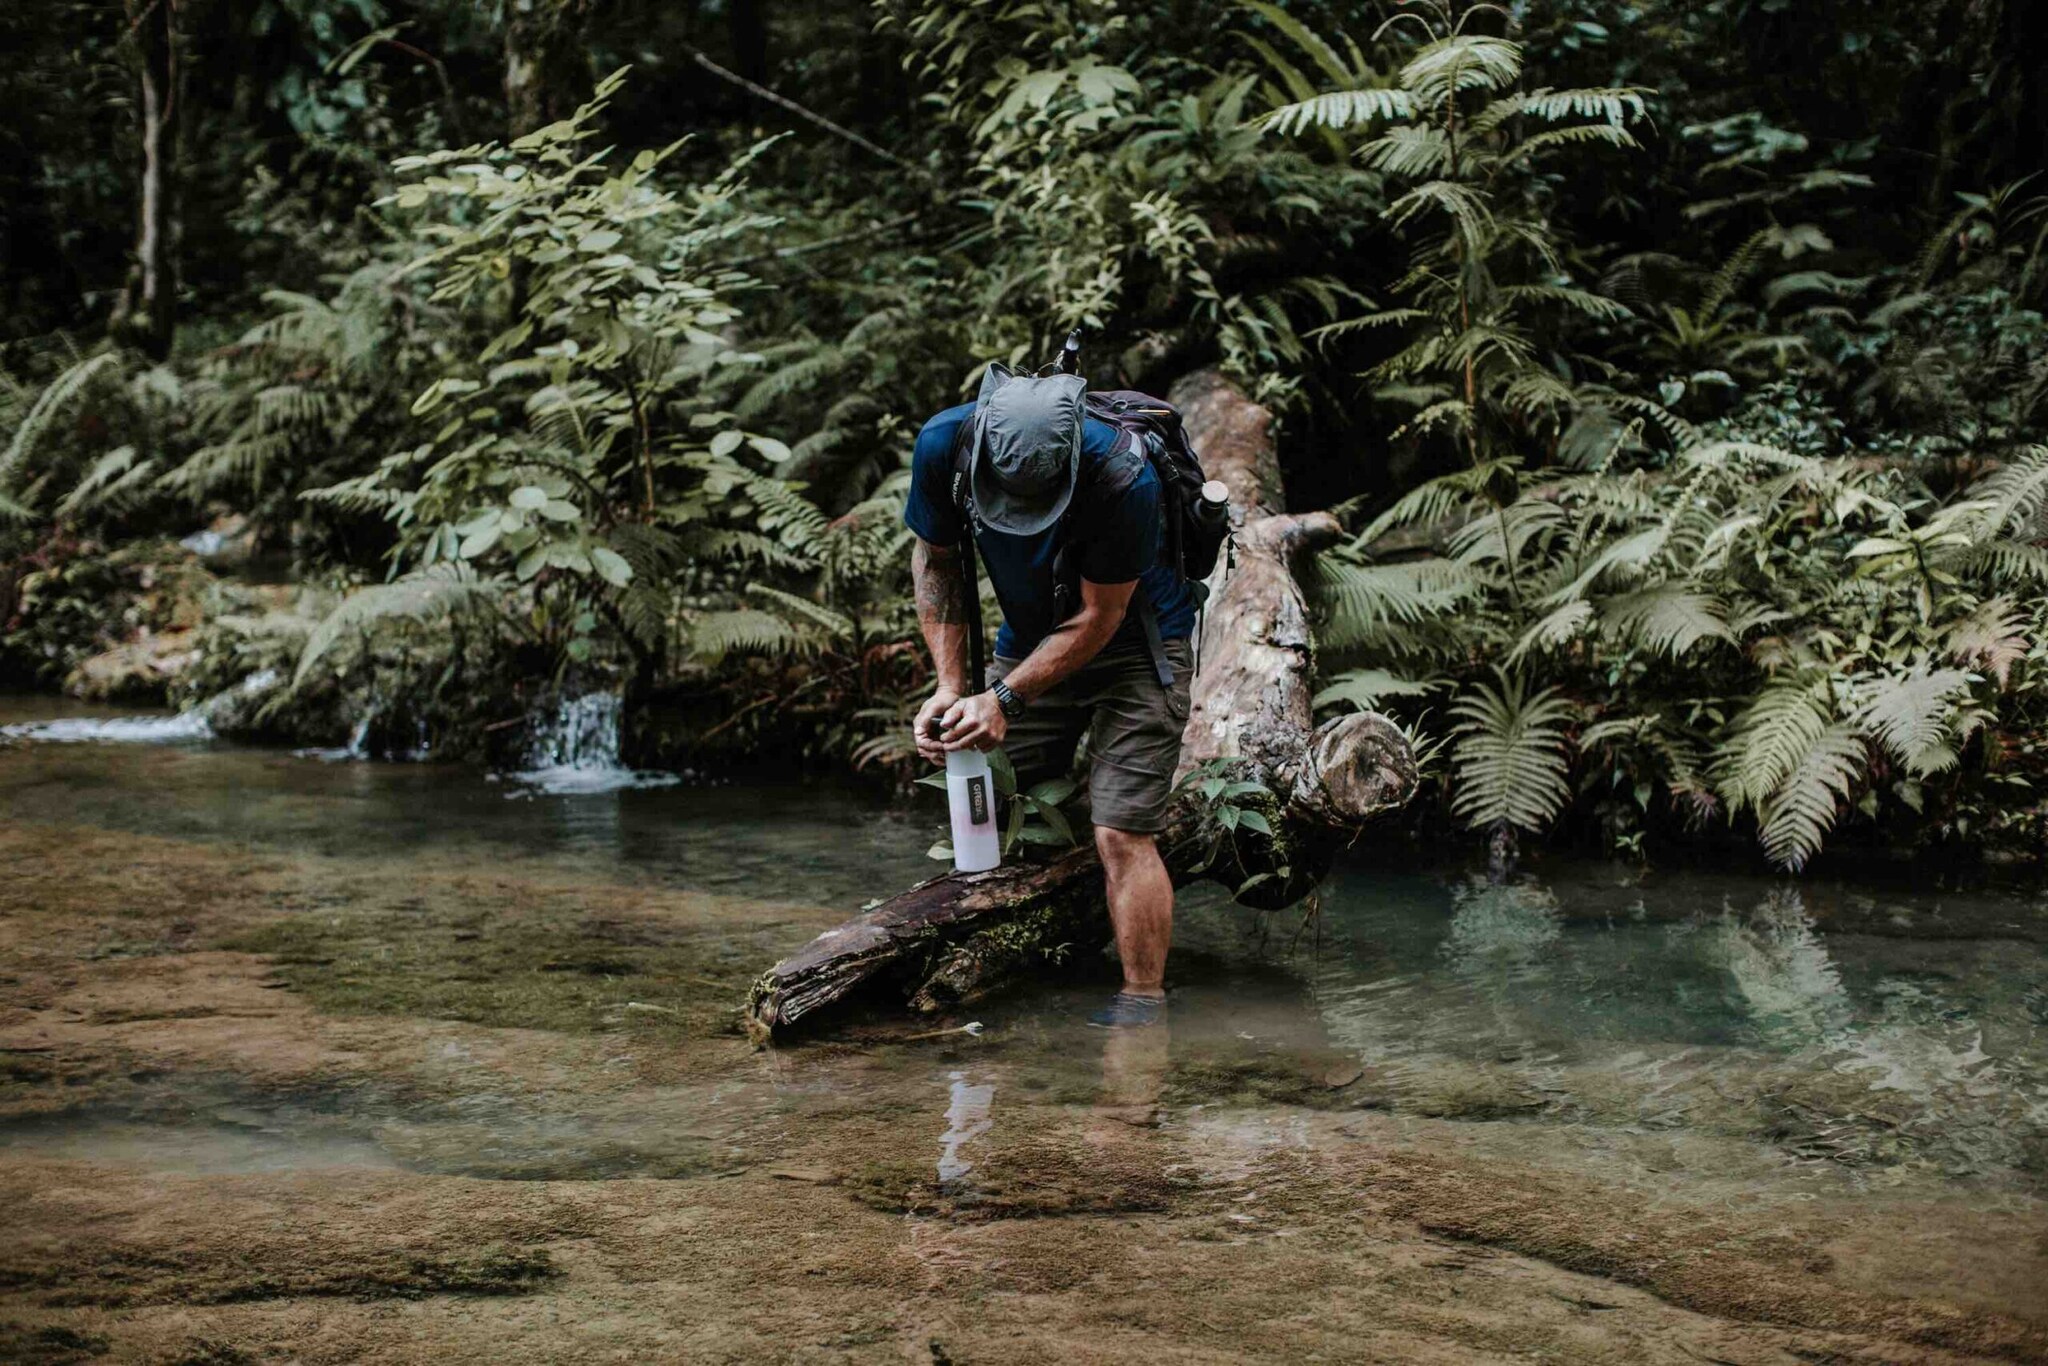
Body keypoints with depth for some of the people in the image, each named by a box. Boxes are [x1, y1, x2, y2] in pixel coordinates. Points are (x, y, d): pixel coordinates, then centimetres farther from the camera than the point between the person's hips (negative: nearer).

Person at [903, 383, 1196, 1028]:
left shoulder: (1124, 479, -34)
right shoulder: (944, 443, -22)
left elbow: (1098, 619, -22)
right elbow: (934, 560, -4)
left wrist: (1004, 699, -25)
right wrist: (951, 684, -12)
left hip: (1135, 642, -5)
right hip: (1032, 637, 5)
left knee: (1121, 833, -14)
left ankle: (1143, 1001, -3)